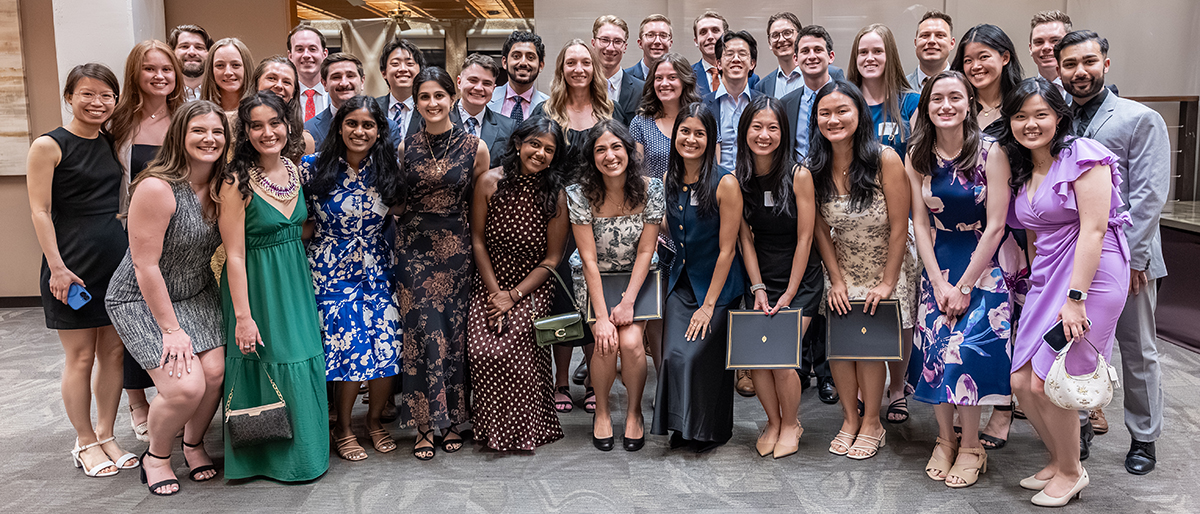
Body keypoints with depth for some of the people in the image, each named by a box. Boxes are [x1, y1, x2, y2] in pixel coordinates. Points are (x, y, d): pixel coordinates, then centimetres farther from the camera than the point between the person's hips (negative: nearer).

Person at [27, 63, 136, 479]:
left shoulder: (113, 142, 10)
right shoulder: (49, 145, -7)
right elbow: (40, 211, -9)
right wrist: (57, 266, -14)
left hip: (117, 258, 6)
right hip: (72, 265, -5)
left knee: (114, 351, 9)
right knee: (80, 356, 3)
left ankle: (106, 436, 22)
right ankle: (85, 442, 17)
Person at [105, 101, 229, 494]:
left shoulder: (220, 188, -2)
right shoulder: (157, 188, -23)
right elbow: (145, 266, -21)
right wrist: (171, 329, -17)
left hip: (198, 295, 6)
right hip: (142, 300, -6)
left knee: (214, 372, -10)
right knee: (185, 387, -16)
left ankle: (194, 444, 19)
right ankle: (155, 457, 14)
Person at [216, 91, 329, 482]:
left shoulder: (295, 171, 3)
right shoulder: (237, 181, -17)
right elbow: (234, 255, -17)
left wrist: (304, 287, 9)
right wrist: (243, 316, -18)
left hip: (296, 282, 7)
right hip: (256, 285, -6)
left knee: (303, 365, 13)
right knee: (267, 370, 3)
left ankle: (302, 448, 31)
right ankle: (270, 457, 22)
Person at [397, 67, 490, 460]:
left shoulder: (474, 147, 0)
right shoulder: (405, 148, 4)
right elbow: (396, 199, 15)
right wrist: (412, 225, 7)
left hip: (456, 248, 0)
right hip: (414, 247, 1)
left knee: (454, 330, 3)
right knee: (421, 330, -3)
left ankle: (452, 419, 18)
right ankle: (424, 424, 7)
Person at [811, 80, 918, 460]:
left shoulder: (885, 160, -20)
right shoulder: (815, 168, -7)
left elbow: (899, 228, -16)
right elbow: (821, 230, 0)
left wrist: (887, 283, -15)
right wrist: (837, 280, -4)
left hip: (887, 267, -3)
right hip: (843, 268, 4)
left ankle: (871, 423, 13)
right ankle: (850, 419, 16)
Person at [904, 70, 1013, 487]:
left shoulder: (991, 152, -10)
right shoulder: (917, 157, 0)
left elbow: (995, 226, -12)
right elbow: (921, 222, 0)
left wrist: (964, 286, -13)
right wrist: (939, 283, -8)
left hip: (983, 267, -3)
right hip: (938, 266, 3)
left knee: (966, 347, -15)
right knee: (934, 349, -5)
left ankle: (970, 445, 3)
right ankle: (945, 440, 14)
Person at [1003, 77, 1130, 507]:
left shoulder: (1082, 156, -10)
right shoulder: (1020, 170, 14)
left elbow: (1093, 229, -16)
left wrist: (1075, 298, -21)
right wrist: (1039, 287, 12)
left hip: (1090, 276, -7)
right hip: (1045, 279, 7)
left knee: (1047, 383, -7)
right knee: (1022, 381, 4)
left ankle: (1071, 472, 16)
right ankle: (1058, 460, 27)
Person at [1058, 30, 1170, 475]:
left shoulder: (1141, 120, -3)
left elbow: (1149, 195, -11)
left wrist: (1129, 258, -17)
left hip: (1126, 259, -3)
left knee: (1137, 351, 8)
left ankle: (1144, 438, 22)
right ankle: (1080, 425, 26)